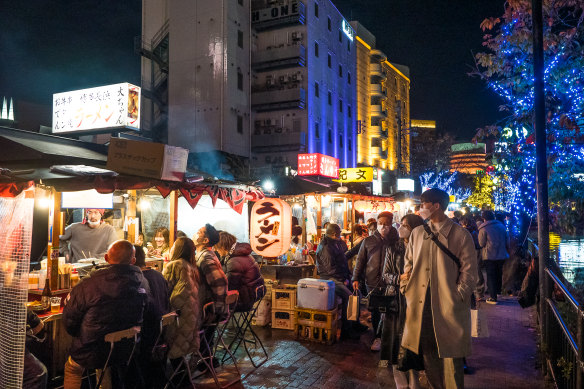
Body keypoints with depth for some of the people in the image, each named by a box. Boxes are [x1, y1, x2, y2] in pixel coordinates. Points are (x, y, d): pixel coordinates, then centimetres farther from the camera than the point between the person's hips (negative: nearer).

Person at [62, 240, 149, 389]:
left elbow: (69, 319, -11)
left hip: (92, 356, -3)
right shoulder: (142, 282, -13)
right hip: (128, 351, 4)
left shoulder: (89, 285, -25)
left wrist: (80, 336, 10)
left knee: (71, 368, 31)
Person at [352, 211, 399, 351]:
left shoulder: (395, 241, 5)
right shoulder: (368, 241, 9)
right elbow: (360, 260, 10)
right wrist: (356, 278, 3)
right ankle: (377, 337, 21)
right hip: (372, 282, 1)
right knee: (375, 312, 7)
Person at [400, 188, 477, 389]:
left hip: (448, 305, -4)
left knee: (450, 355, 4)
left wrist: (457, 297, -10)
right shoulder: (417, 233, 10)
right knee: (428, 352, 13)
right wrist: (406, 288, 6)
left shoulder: (460, 235, -4)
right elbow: (408, 263, 15)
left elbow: (469, 271, -4)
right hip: (421, 303, 5)